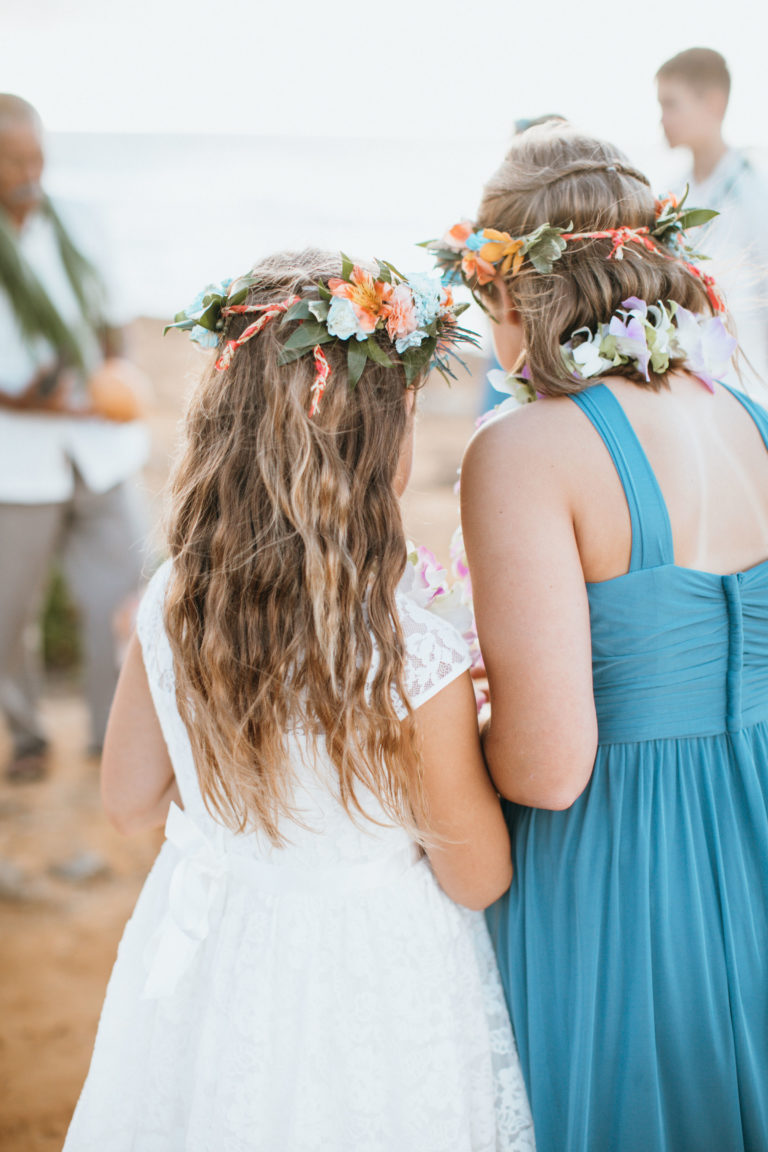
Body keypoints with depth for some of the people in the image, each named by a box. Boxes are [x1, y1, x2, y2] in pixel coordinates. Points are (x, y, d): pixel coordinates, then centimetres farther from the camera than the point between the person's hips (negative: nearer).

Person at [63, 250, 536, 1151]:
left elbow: (129, 799, -1)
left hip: (200, 950, 4)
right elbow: (478, 877, -15)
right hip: (366, 979, -4)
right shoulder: (419, 667, -29)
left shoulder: (168, 606, -16)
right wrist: (472, 754, 0)